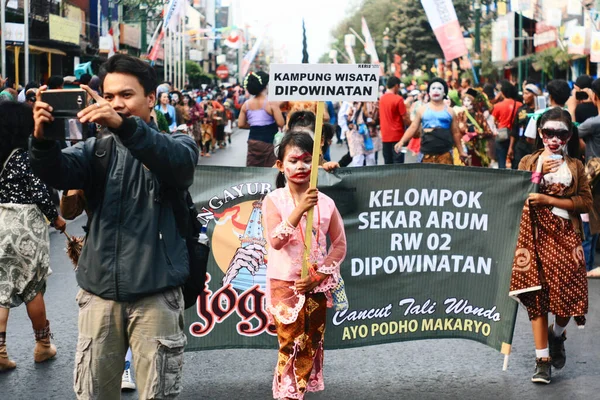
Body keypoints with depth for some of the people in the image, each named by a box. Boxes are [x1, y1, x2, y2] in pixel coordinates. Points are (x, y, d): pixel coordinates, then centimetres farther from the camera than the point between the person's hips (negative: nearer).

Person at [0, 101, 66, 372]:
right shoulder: (25, 156, -15)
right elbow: (40, 193, -15)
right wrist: (56, 219, 0)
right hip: (24, 226, -5)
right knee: (33, 287, 9)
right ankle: (42, 345, 24)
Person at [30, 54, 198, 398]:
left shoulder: (177, 145, 2)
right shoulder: (97, 148, 11)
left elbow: (179, 163, -23)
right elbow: (59, 173, -9)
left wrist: (122, 125, -38)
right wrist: (43, 139, -31)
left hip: (155, 295, -3)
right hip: (100, 293, 3)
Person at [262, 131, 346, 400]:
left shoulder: (325, 202, -1)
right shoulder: (273, 200, -7)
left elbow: (339, 244, 3)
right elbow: (275, 241, -21)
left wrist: (319, 276, -8)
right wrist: (300, 209, -32)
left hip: (316, 285, 3)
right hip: (284, 284, -3)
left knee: (311, 347, 9)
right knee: (290, 346, -4)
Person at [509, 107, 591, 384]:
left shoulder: (575, 166, 10)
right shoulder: (528, 162, 10)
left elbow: (586, 202, -1)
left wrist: (550, 200, -10)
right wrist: (539, 174, -9)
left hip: (565, 236, 0)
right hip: (536, 234, 0)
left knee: (568, 294, -6)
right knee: (537, 296, -5)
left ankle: (557, 336, 27)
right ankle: (543, 360, 1)